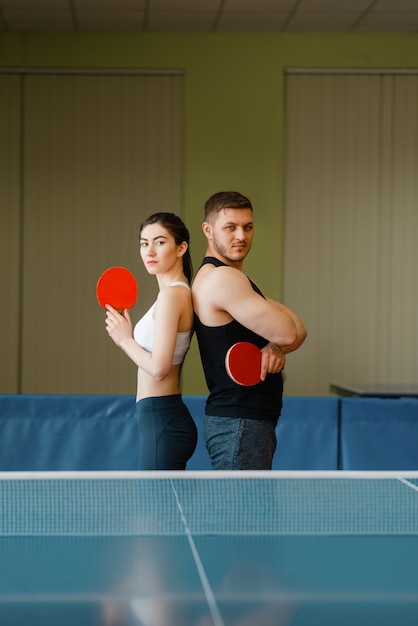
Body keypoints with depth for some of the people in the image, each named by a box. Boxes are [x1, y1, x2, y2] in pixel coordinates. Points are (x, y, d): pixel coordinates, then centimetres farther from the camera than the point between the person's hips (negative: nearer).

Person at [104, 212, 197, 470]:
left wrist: (125, 340, -6)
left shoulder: (171, 295, -15)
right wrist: (126, 337, 6)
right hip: (166, 419, 10)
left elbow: (158, 367, -21)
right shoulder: (179, 292, 14)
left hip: (162, 422, -10)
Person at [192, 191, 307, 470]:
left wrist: (276, 347, -13)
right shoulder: (221, 277, -16)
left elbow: (296, 332, 9)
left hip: (252, 420, 11)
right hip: (238, 424, -11)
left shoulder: (231, 277, 18)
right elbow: (288, 332, -21)